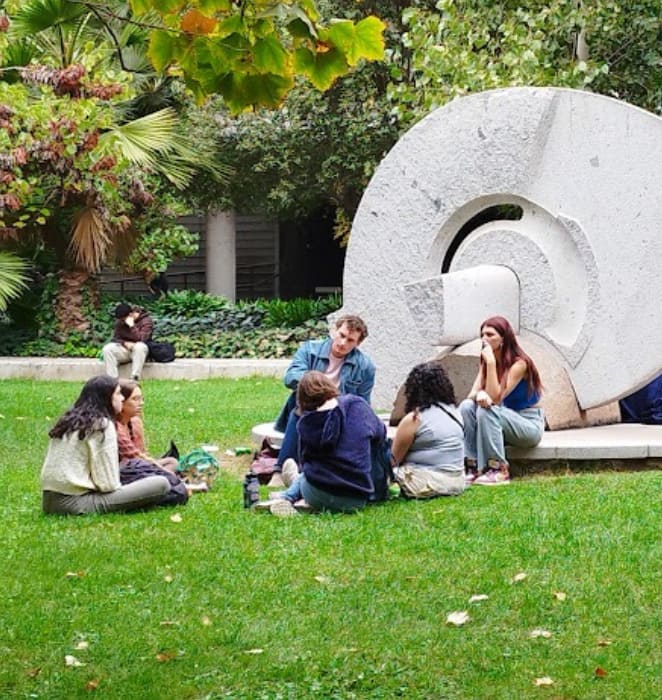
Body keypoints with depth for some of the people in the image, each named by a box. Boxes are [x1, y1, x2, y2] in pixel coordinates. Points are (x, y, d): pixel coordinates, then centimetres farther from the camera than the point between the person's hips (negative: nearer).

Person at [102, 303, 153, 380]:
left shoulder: (146, 321, -13)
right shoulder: (120, 321, 2)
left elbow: (141, 340, -24)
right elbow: (115, 339, 2)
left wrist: (131, 325, -28)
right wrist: (125, 343, -17)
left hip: (139, 351, -4)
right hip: (125, 349, 4)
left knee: (139, 346, -39)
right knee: (107, 349, -23)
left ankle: (134, 379, -42)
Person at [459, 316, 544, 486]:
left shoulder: (519, 363, -20)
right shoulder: (486, 362, 2)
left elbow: (496, 398, -27)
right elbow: (473, 392, -6)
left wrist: (491, 362, -31)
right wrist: (479, 394, -32)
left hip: (529, 425, -7)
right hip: (504, 421, 7)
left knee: (487, 411, -32)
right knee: (467, 406, -18)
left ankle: (499, 470, -26)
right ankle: (473, 467, -20)